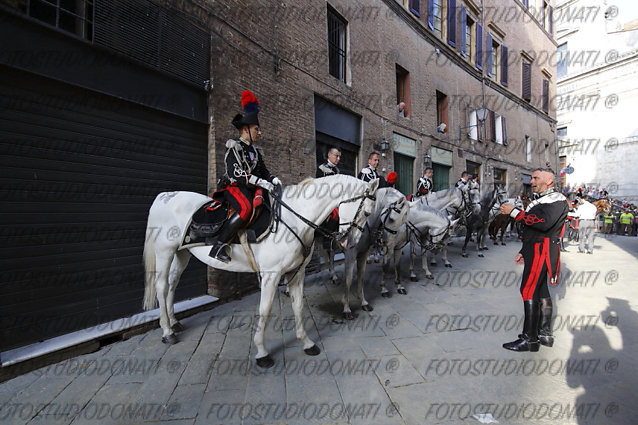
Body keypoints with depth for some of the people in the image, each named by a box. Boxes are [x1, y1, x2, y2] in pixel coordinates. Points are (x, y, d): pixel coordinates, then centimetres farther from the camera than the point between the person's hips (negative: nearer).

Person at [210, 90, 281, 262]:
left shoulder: (255, 151, 21)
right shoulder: (234, 147, -4)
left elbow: (264, 171, 21)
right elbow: (234, 173, -18)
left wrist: (273, 179, -3)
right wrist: (260, 181, -26)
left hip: (252, 189, 9)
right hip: (234, 187, -8)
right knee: (246, 208, -35)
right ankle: (218, 246, -31)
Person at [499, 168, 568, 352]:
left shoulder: (557, 199, -8)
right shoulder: (541, 200, 23)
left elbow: (544, 223, -27)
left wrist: (514, 212, -24)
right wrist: (524, 252, 22)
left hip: (542, 251, -10)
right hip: (536, 250, 10)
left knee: (529, 291, -12)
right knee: (541, 291, 13)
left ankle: (530, 339, -8)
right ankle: (545, 334, 23)